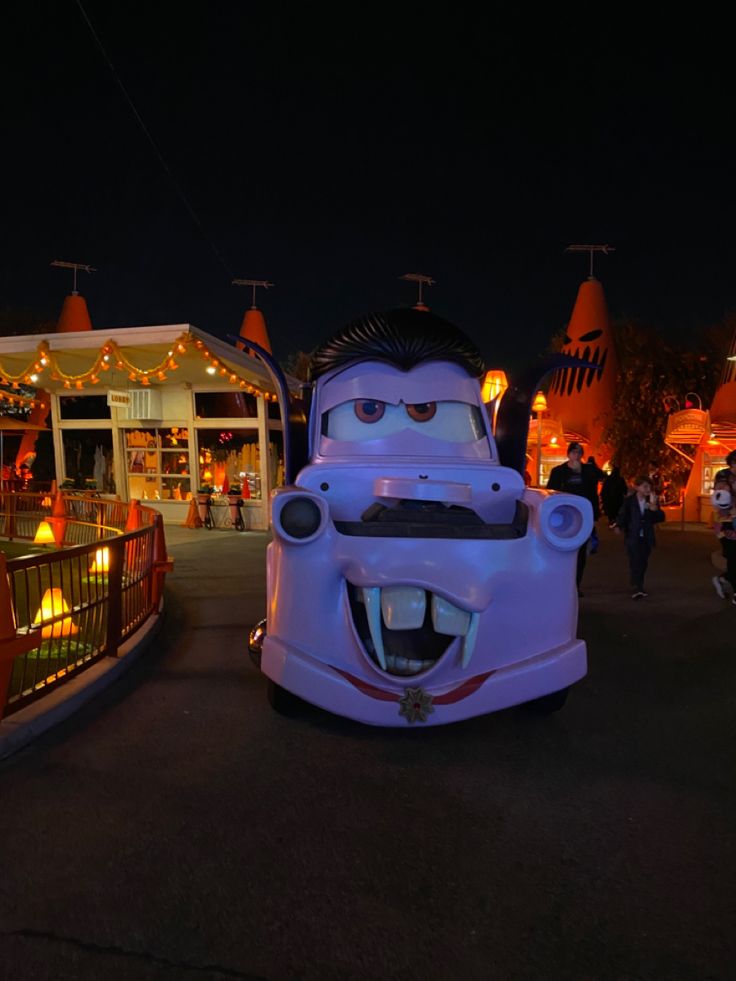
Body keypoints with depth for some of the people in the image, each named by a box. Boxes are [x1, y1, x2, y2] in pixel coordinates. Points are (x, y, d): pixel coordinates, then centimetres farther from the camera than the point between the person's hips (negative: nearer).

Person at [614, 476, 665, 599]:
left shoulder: (652, 501, 4)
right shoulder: (629, 501, -2)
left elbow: (661, 518, -2)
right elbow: (622, 515, -2)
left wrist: (654, 506, -18)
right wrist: (618, 526, -20)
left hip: (647, 538, 3)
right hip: (632, 537, -3)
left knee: (643, 563, 10)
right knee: (635, 562, -12)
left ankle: (638, 588, 23)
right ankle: (637, 589, -18)